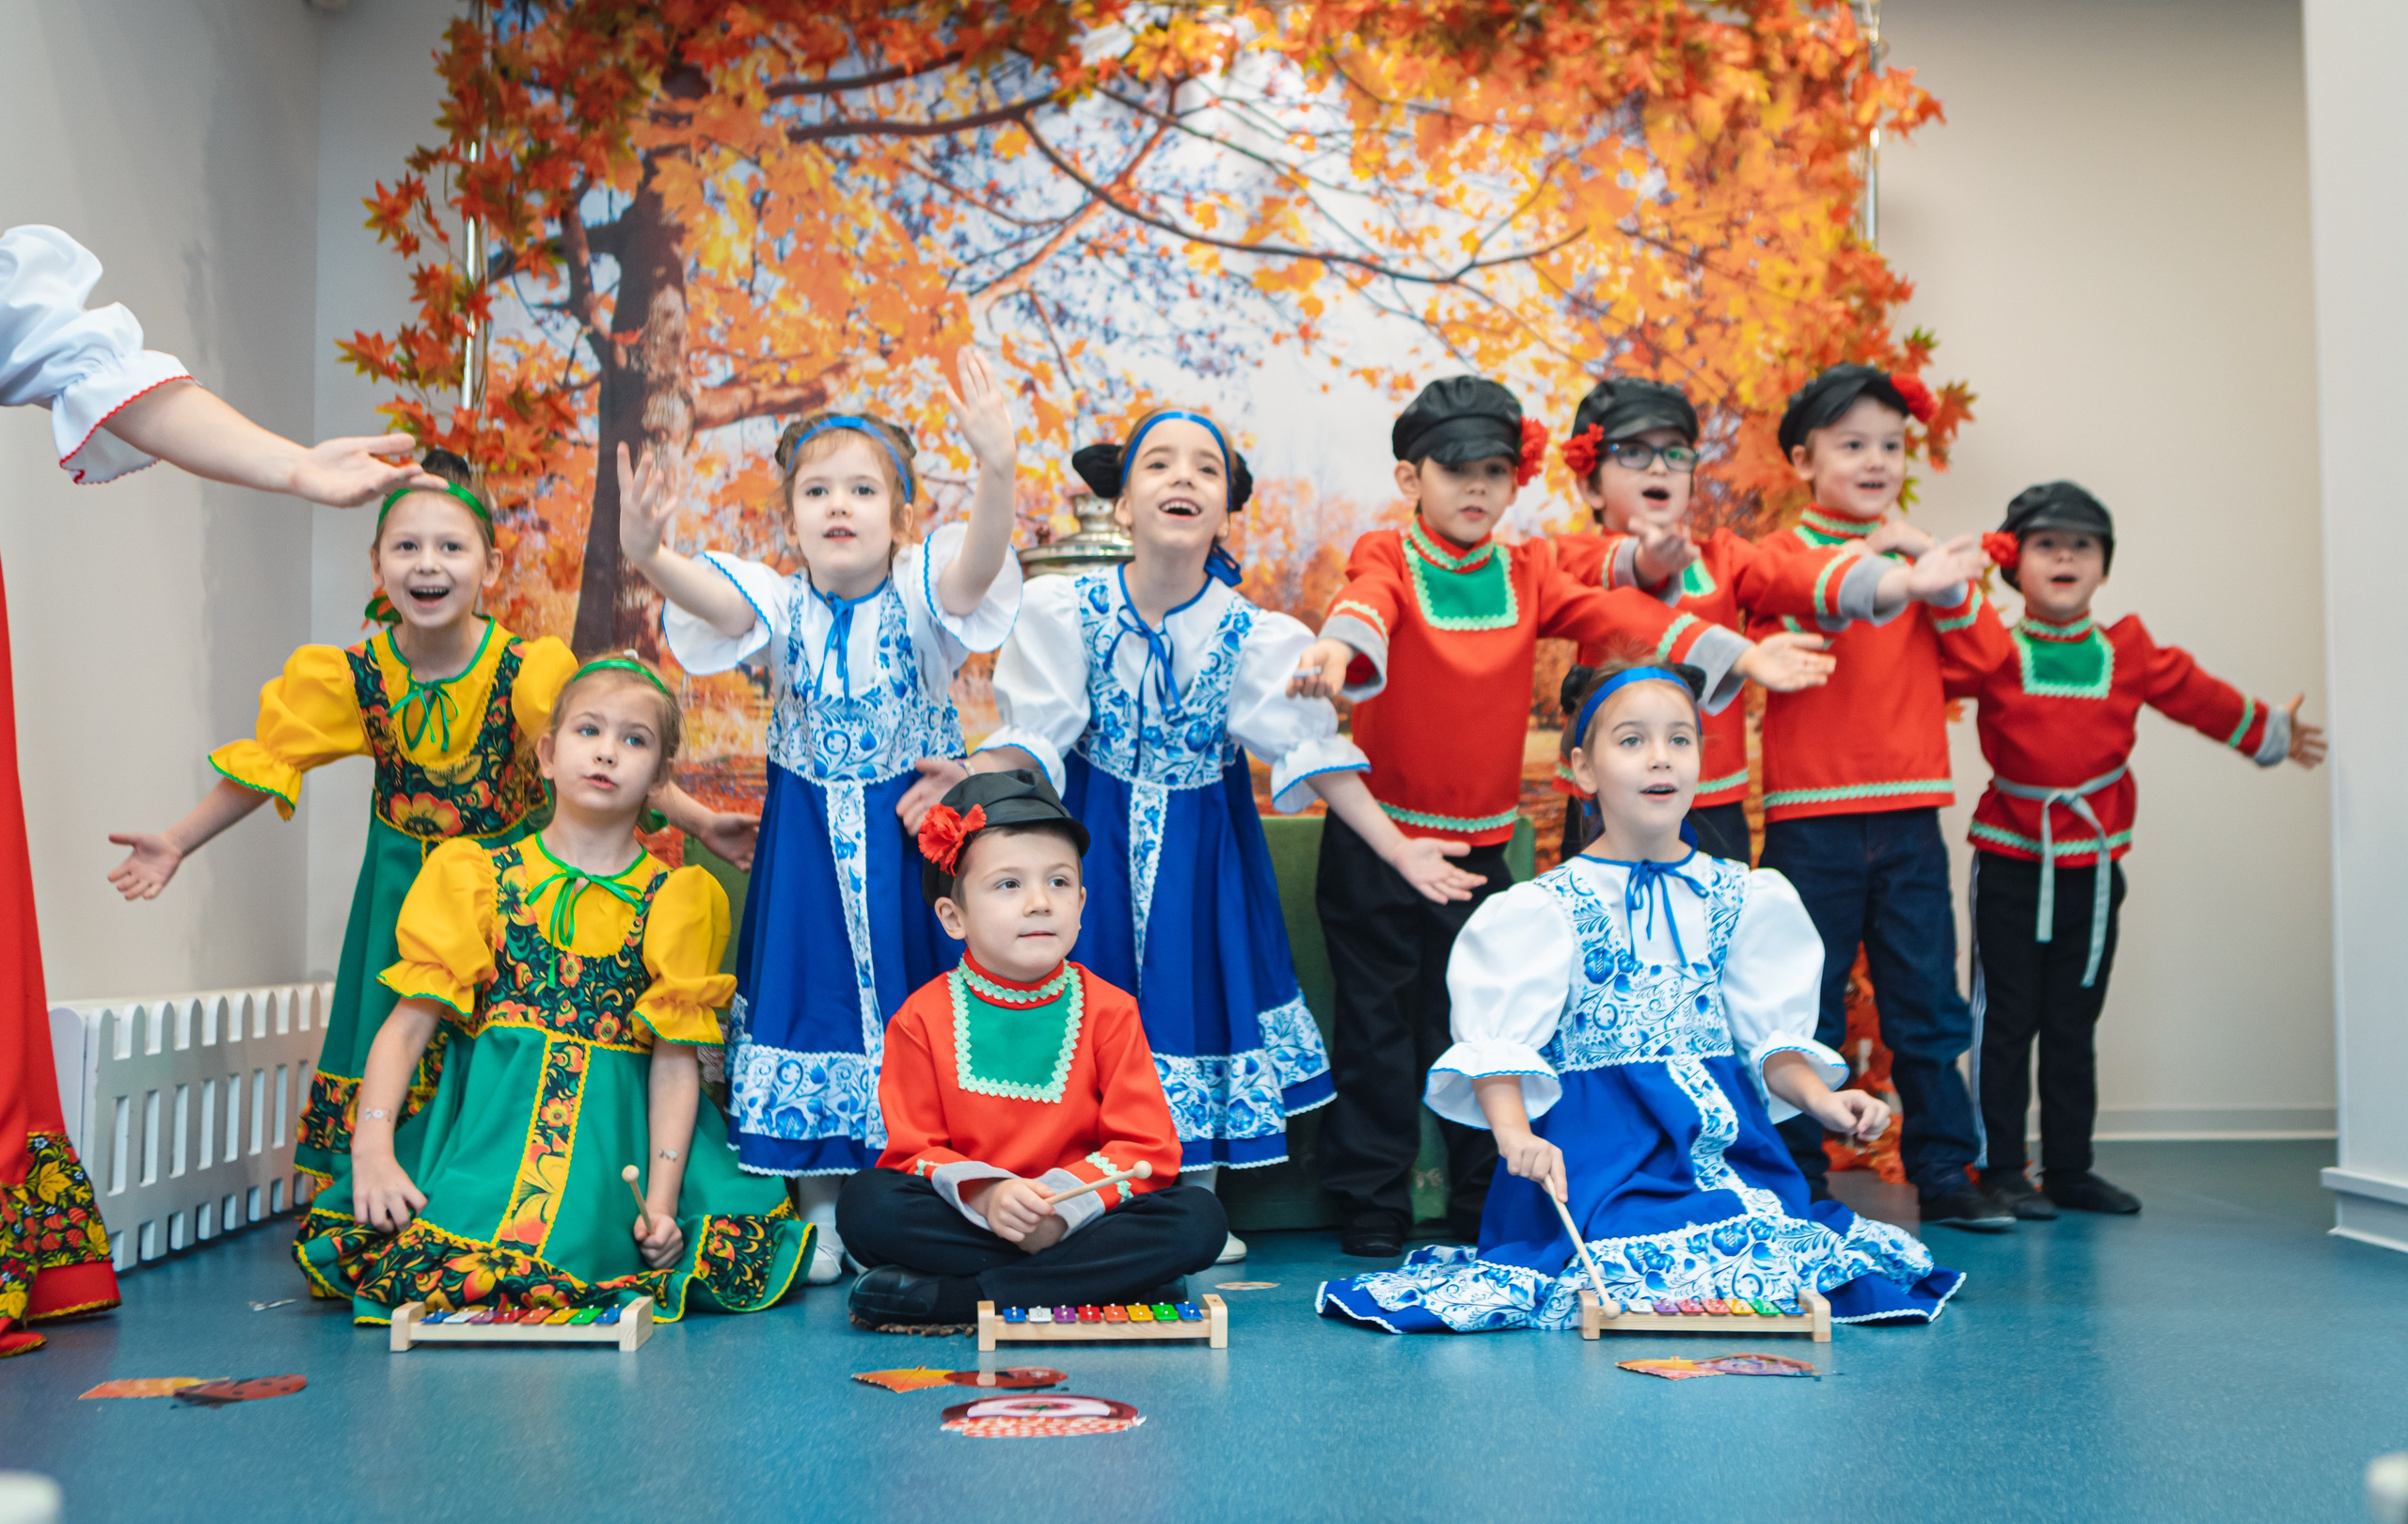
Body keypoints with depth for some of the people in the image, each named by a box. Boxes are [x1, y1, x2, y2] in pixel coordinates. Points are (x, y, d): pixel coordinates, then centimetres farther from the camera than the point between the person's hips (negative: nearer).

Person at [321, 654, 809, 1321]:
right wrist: (373, 1148, -14)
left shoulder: (673, 900, 7)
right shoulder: (479, 875, 7)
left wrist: (662, 1198, -11)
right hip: (489, 1126, -1)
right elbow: (408, 1023, 1)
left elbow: (677, 1064, 1)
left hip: (616, 1138, 1)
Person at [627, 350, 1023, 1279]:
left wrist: (997, 468, -52)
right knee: (812, 986, 6)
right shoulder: (781, 608, -6)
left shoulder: (920, 597, -10)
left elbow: (979, 562, -32)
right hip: (808, 839, 2)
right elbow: (711, 598, -27)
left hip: (911, 831, -1)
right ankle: (821, 1215, 19)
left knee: (907, 987, 5)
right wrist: (649, 557, -51)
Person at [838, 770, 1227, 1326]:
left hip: (1080, 1214, 1)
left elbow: (1147, 1149, -5)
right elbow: (913, 1150, -3)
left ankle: (947, 1296, -28)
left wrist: (1060, 1202, -20)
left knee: (1199, 1218, -26)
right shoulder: (924, 1017, -1)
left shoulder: (1108, 1010, 1)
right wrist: (983, 1194, -24)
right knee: (866, 1202, -29)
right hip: (965, 1218, -1)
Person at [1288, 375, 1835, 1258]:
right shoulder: (1389, 560, -5)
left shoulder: (1527, 573, 6)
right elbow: (1367, 604, -28)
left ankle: (1486, 1198, 21)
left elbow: (1618, 615, -6)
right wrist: (1337, 648, -53)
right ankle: (1372, 1202, 16)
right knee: (1377, 1019, 4)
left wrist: (1736, 655, -19)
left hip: (1480, 844, 4)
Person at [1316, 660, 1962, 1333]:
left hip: (1723, 1137, 4)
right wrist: (1515, 1133, -28)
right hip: (1597, 1143, -4)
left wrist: (1820, 1099, -9)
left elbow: (1771, 1038, 10)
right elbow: (1497, 1041, -10)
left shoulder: (1744, 898, 10)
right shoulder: (1543, 908, -3)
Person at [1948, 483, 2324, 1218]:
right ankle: (2000, 1171, 6)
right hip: (2011, 868, -4)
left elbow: (2199, 697, 22)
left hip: (2092, 871, 4)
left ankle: (2070, 1170, 20)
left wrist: (2270, 731, 32)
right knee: (2005, 1020, -1)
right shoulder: (1992, 654, -2)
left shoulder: (2129, 654, 8)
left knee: (2074, 1026, 11)